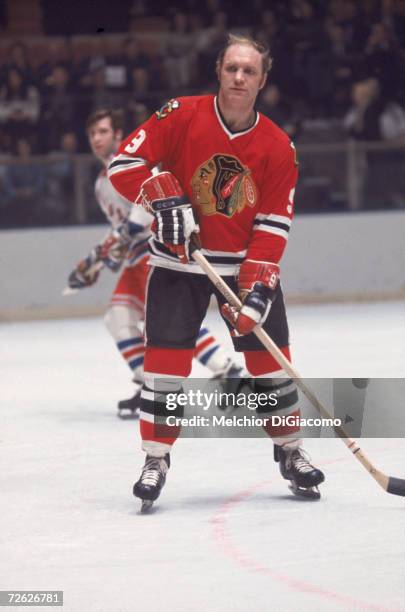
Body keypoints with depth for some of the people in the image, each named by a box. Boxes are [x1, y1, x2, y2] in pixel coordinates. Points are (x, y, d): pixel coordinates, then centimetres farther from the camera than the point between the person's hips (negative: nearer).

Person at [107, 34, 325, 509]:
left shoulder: (278, 147, -7)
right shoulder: (181, 117, -12)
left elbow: (272, 226, -8)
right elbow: (125, 161, -11)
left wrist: (257, 286, -17)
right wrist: (165, 199, -25)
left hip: (248, 262, 2)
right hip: (179, 260, -2)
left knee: (270, 357, 4)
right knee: (166, 358, -7)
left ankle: (289, 451, 22)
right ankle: (156, 459, 4)